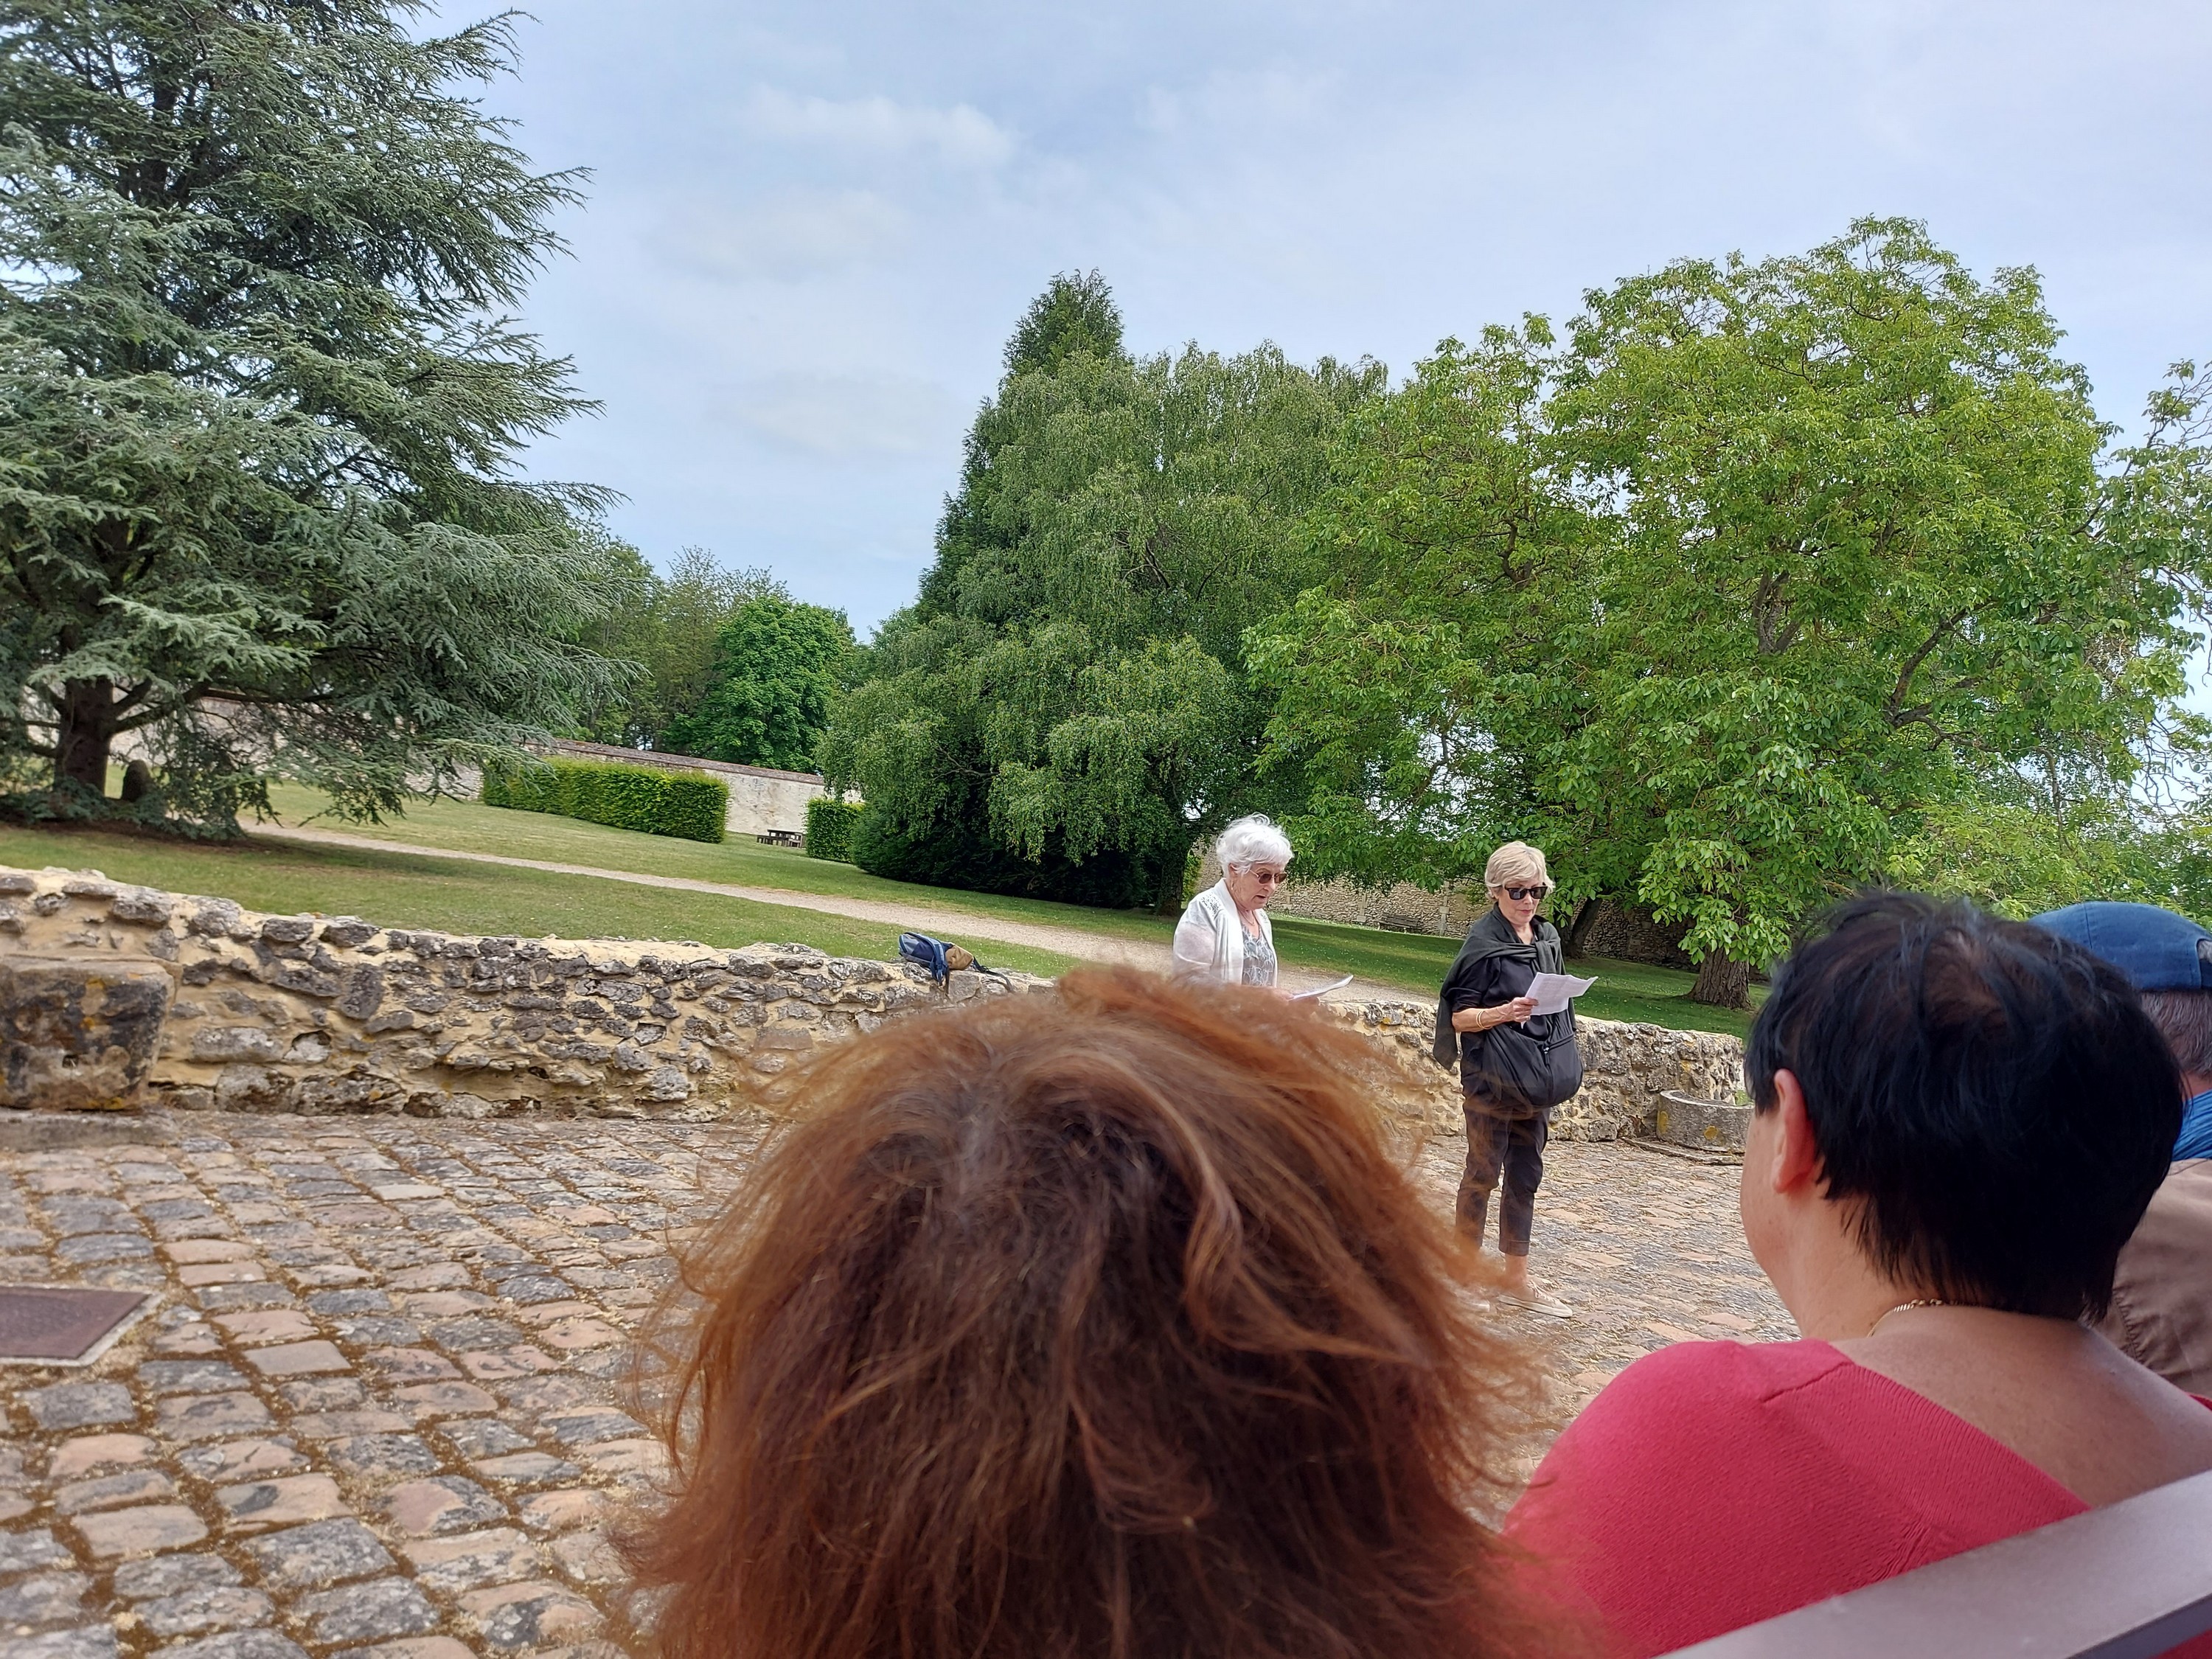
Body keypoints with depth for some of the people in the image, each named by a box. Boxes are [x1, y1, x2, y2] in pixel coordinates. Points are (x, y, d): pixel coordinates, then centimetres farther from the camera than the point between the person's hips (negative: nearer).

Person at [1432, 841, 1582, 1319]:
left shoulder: (1548, 937, 8)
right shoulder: (1483, 942, -11)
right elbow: (1459, 1016, -11)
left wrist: (1556, 1072, 15)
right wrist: (1503, 1013, -29)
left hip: (1537, 1081, 6)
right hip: (1492, 1079, -6)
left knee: (1525, 1177, 12)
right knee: (1483, 1174, 3)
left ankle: (1515, 1280, 21)